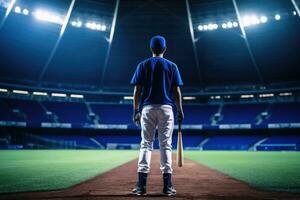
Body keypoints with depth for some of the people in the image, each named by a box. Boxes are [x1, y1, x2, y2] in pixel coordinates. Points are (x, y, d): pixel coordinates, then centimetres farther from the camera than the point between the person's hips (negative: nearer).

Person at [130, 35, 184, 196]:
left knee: (146, 144, 3)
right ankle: (167, 186, 4)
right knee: (166, 145, 3)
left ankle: (141, 185, 0)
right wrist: (180, 111, 6)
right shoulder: (172, 66, 7)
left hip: (147, 108, 0)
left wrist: (135, 111, 4)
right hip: (166, 108, 0)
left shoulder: (143, 65, 7)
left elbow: (137, 90, 0)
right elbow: (177, 91, 1)